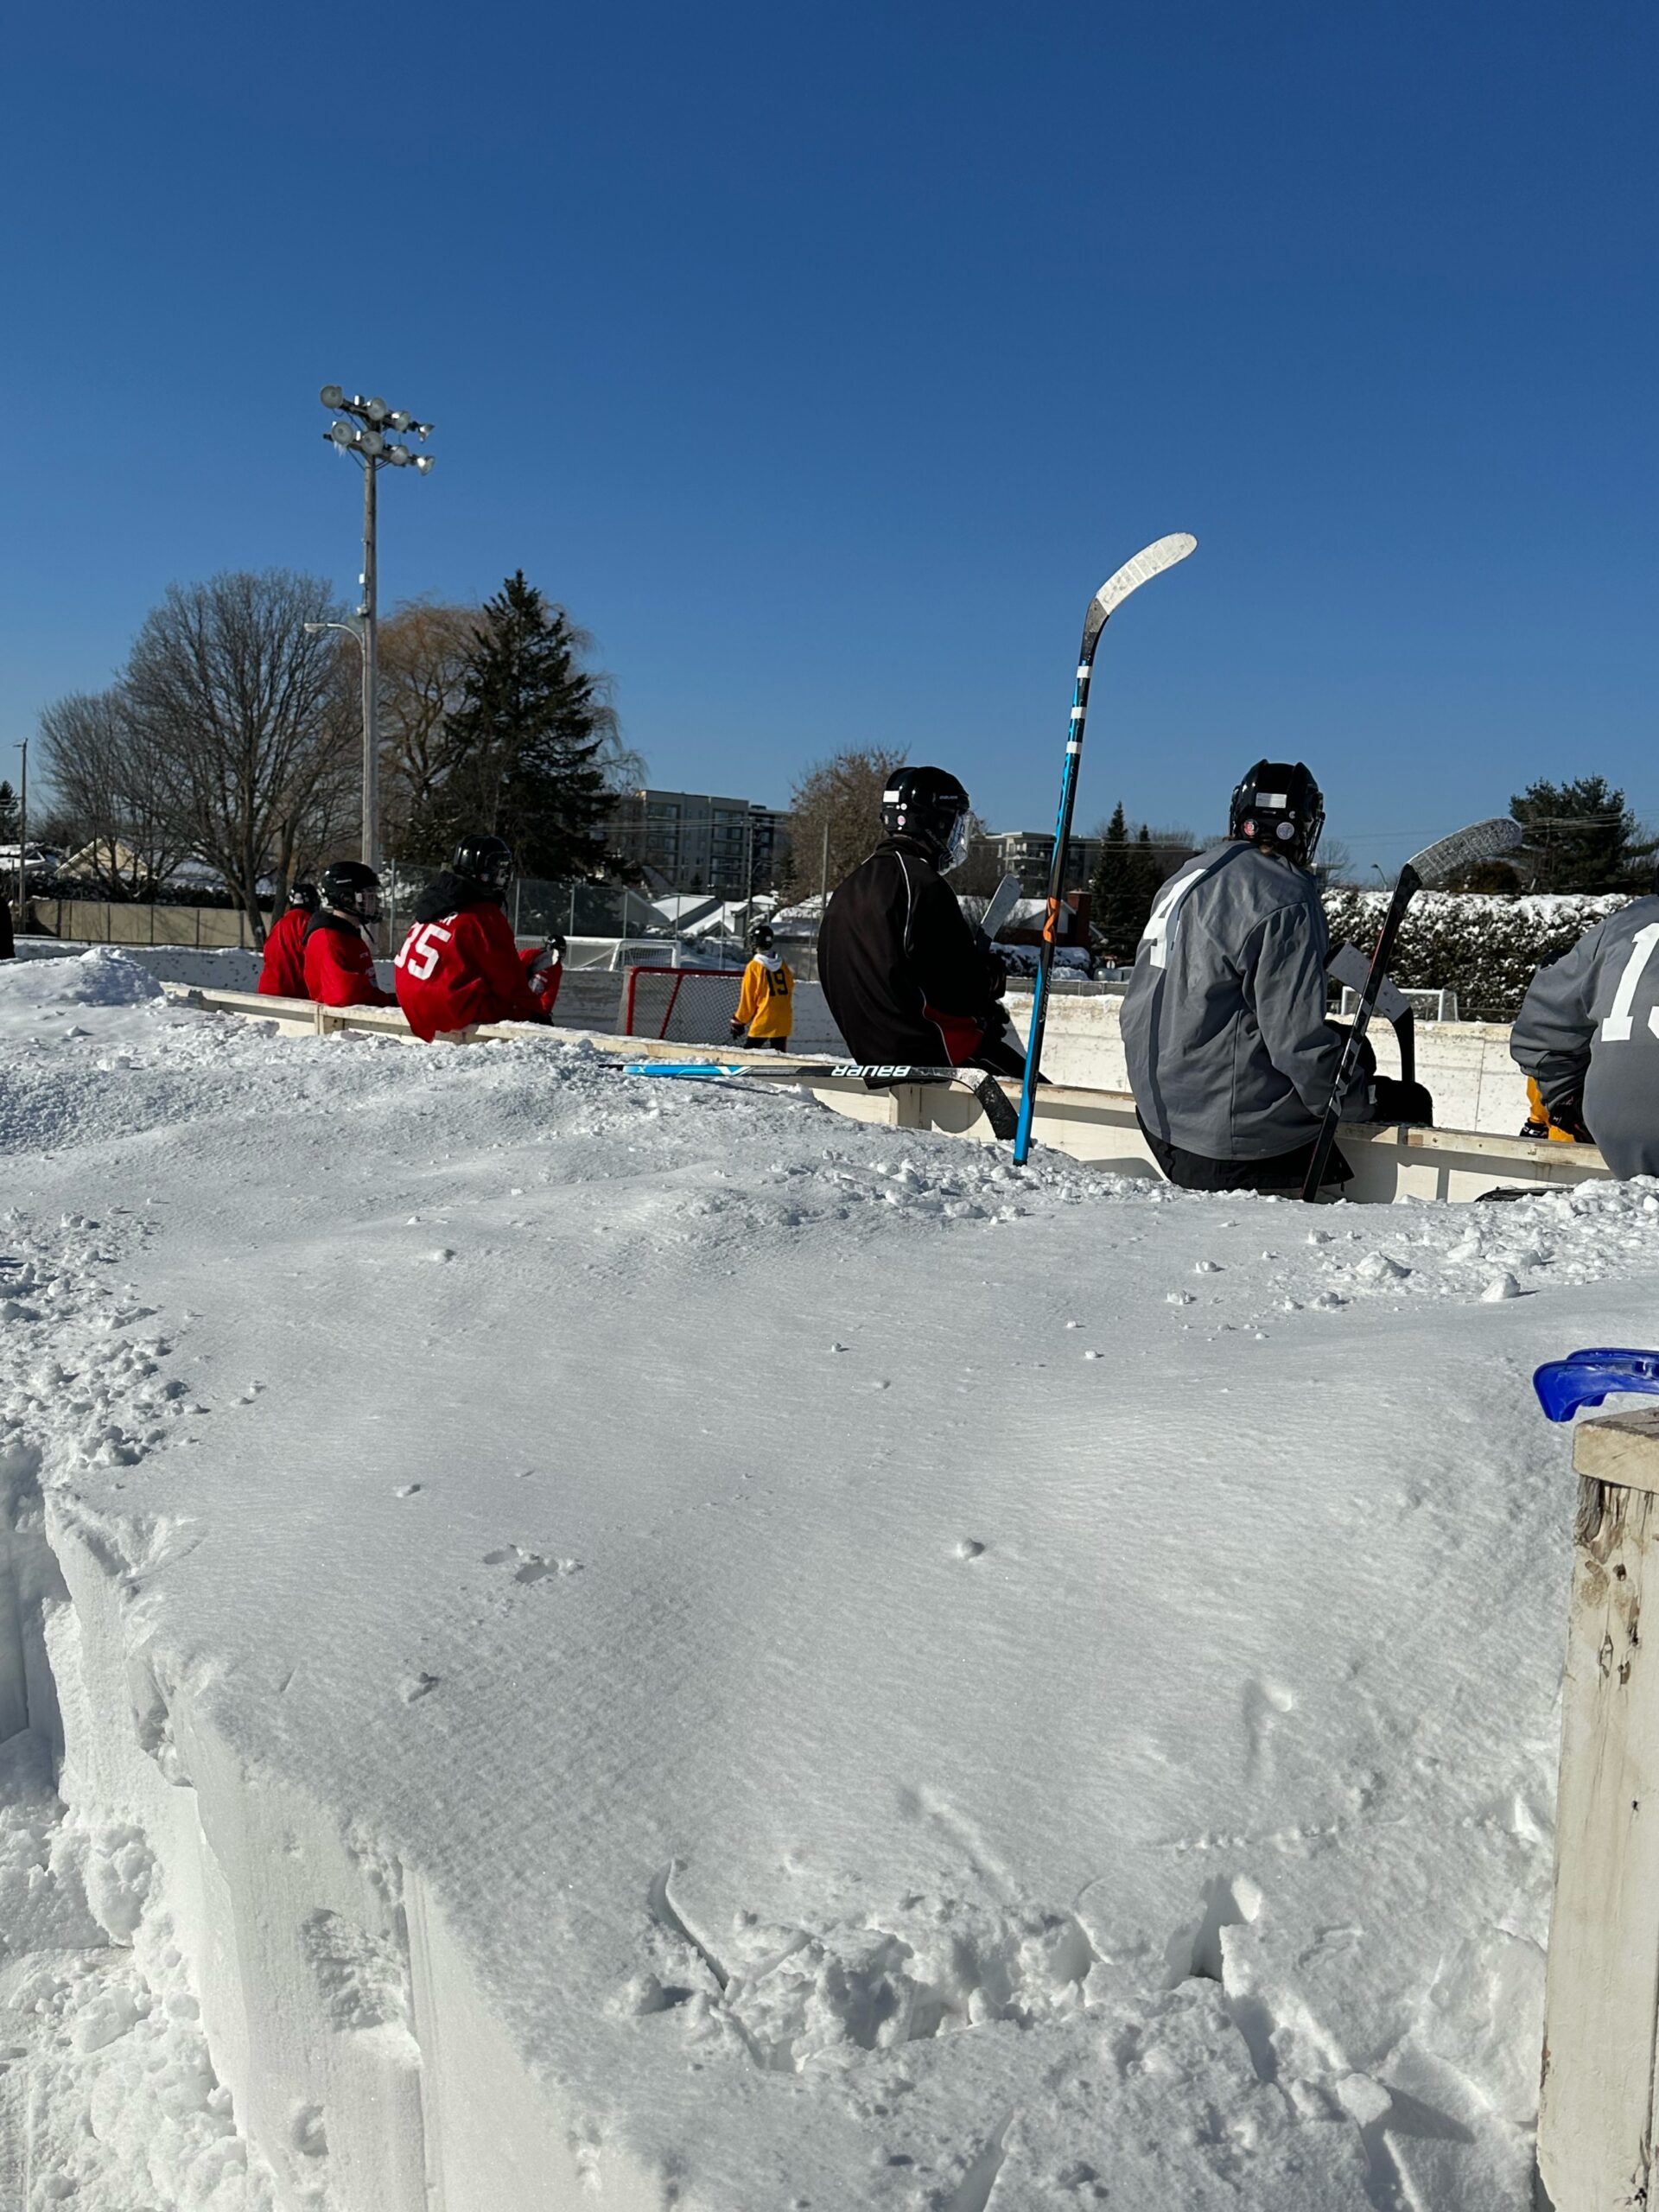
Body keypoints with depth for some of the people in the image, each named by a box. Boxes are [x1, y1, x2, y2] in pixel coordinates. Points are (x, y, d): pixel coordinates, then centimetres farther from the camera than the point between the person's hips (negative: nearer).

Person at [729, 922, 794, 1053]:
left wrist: (739, 1022, 3)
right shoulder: (783, 964, 4)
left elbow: (748, 999, -6)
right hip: (783, 1022, 5)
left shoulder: (754, 967, -10)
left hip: (764, 1021, -5)